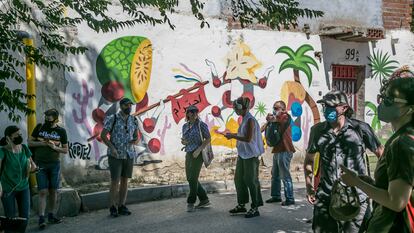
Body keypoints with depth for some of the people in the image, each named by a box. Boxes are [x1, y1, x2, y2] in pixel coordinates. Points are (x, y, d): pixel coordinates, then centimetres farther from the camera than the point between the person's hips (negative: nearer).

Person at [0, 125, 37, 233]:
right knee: (10, 218, 2)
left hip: (23, 187, 4)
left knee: (25, 216, 5)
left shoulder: (24, 148, -1)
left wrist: (32, 165, -11)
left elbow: (31, 163, 12)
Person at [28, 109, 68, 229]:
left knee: (53, 191, 7)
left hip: (55, 164, 1)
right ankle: (41, 218, -6)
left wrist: (55, 147, -13)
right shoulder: (39, 127, 1)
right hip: (40, 164, -1)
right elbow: (30, 142, 6)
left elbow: (65, 150, 5)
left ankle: (51, 215, 20)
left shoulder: (61, 131, 0)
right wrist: (42, 143, -10)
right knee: (43, 191, -7)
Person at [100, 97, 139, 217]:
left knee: (125, 181, 8)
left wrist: (134, 141, -12)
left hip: (129, 155, 5)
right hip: (115, 155, -5)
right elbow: (103, 135, -7)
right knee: (115, 181, -5)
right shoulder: (113, 119, -7)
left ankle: (122, 206, 16)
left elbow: (136, 137, 13)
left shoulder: (134, 121, 6)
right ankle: (113, 208, 7)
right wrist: (112, 147, -19)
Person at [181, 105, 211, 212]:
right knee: (190, 178, 9)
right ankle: (204, 199, 20)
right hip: (189, 154, 7)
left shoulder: (201, 124, -8)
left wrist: (199, 150, -21)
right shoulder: (185, 126, 10)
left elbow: (208, 139, -10)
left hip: (198, 154, -7)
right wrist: (183, 142, -8)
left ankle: (190, 203, -3)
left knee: (192, 178, -13)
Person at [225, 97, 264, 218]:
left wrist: (233, 136, -16)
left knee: (251, 180, -3)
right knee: (239, 179, 14)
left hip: (250, 155, -10)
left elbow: (248, 138, -23)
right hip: (242, 154, 10)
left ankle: (255, 208, 6)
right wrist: (233, 135, 9)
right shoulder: (244, 119, 11)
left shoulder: (250, 120, -17)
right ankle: (241, 205, 26)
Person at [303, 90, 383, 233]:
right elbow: (309, 159, 15)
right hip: (326, 198, 3)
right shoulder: (318, 130, 3)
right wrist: (309, 186, 8)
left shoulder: (360, 129, -4)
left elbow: (381, 155, 5)